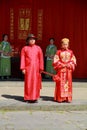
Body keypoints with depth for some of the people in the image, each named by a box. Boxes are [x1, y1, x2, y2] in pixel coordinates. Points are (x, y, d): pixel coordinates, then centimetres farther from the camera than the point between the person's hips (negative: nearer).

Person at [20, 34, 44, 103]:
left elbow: (41, 59, 5)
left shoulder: (38, 48, 8)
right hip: (28, 68, -1)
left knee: (36, 83, 2)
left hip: (36, 68, 1)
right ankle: (28, 98, 7)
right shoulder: (25, 48, 6)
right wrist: (23, 68, -5)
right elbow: (23, 59, 2)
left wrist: (41, 68, -1)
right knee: (28, 83, 0)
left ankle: (35, 97, 10)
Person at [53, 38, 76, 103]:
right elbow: (56, 61, -1)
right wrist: (62, 65, -12)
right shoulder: (59, 52, 1)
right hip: (61, 70, -2)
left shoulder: (70, 52, 9)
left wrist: (69, 65, -8)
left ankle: (68, 98, 8)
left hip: (68, 70, 2)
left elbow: (73, 61, 8)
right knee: (61, 84, -3)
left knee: (68, 83, 3)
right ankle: (60, 98, 1)